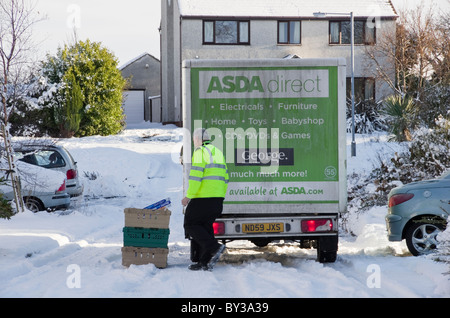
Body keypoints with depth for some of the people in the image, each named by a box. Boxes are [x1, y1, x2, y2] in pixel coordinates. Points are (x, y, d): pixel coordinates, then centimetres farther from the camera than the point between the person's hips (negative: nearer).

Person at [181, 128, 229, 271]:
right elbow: (224, 177, 19)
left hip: (203, 197, -8)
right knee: (206, 226, 12)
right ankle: (205, 262, 8)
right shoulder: (218, 152, 19)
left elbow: (195, 176, -16)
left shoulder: (200, 152, -8)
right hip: (217, 199, 8)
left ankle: (215, 247, -14)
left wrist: (188, 196, -13)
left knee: (191, 224, 1)